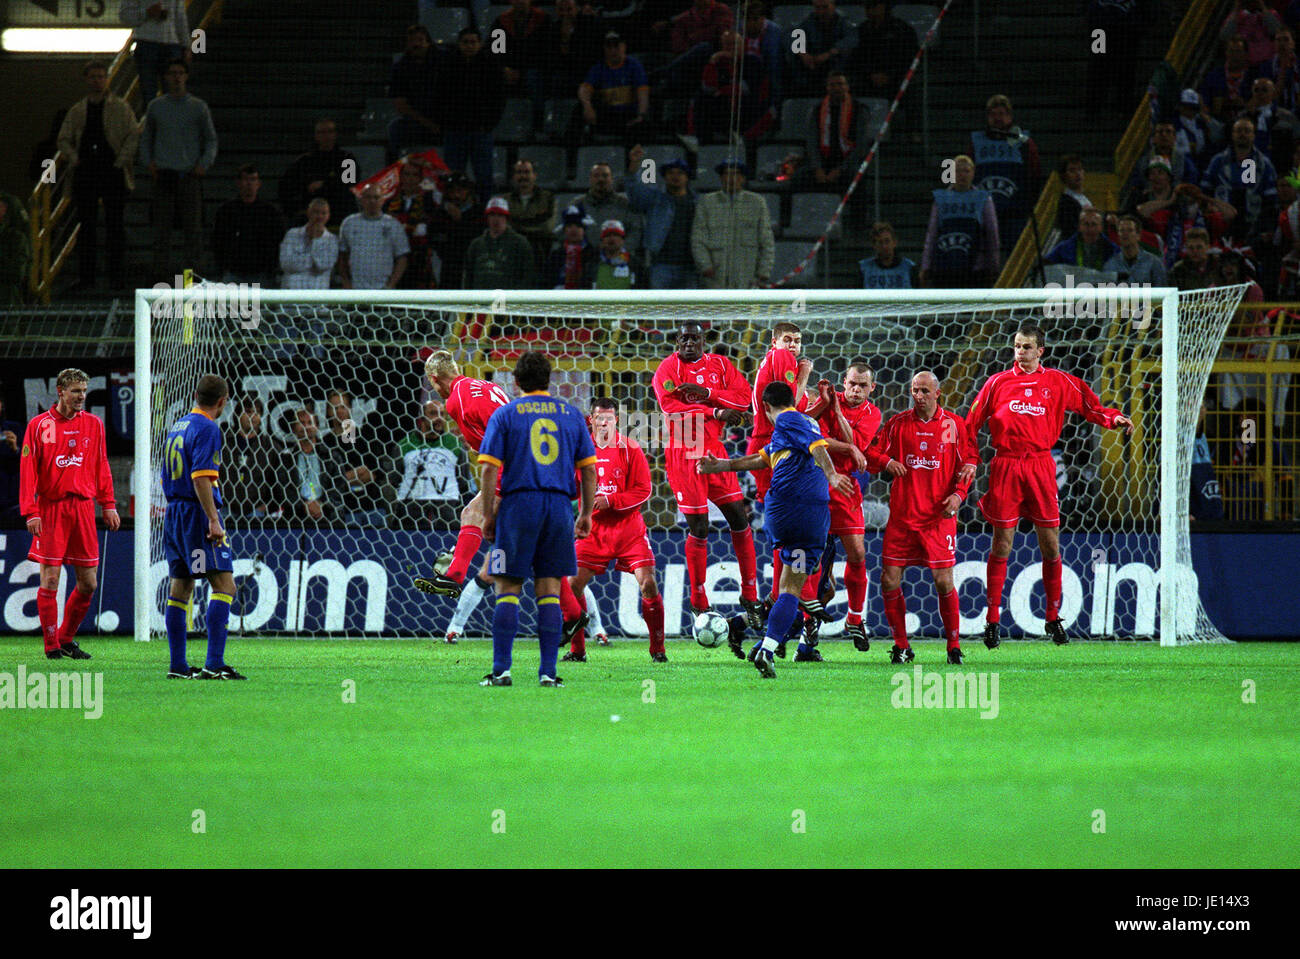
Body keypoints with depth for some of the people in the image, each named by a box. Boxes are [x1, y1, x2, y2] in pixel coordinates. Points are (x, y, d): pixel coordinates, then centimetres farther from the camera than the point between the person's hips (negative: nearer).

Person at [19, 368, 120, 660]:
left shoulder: (93, 424, 10)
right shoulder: (39, 425, -1)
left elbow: (101, 467, 16)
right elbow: (28, 471, -3)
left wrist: (109, 505, 10)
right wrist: (30, 512, -11)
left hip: (83, 506, 4)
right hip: (51, 509, -4)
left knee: (88, 584, 3)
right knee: (50, 579, -5)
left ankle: (66, 639, 20)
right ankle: (52, 646, 4)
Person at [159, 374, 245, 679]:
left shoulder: (177, 428, 17)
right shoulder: (207, 429, -11)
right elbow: (201, 478, -20)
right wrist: (213, 520, -21)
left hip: (173, 514, 9)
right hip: (197, 514, -9)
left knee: (179, 589, 9)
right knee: (224, 585, -10)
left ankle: (178, 666, 9)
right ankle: (214, 663, -20)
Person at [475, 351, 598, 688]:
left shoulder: (505, 415, 3)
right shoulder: (572, 415, 11)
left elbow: (489, 469, -4)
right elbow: (589, 469, 9)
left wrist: (488, 514, 2)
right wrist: (586, 514, 16)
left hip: (518, 505, -2)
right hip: (559, 506, 2)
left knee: (508, 591, 1)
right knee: (550, 592, 5)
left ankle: (501, 669, -6)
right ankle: (548, 672, 0)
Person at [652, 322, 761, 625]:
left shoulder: (719, 364, 9)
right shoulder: (668, 368, -5)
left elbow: (743, 397, -3)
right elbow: (672, 407, -19)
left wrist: (707, 393, -17)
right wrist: (717, 412, -18)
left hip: (714, 452, 5)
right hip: (683, 455, -5)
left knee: (739, 520, 3)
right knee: (698, 528, -4)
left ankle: (749, 596, 14)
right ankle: (699, 605, 8)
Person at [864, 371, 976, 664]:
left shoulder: (954, 425, 3)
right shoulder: (898, 423, 6)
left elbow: (968, 463, 6)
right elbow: (871, 454, 10)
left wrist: (958, 493, -10)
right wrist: (886, 461, -11)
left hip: (939, 516, -2)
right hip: (902, 516, 2)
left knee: (943, 582, -7)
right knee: (889, 580, -2)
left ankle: (954, 646, 8)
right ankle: (901, 646, 12)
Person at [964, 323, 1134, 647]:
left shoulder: (1058, 382, 7)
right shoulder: (998, 383, 6)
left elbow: (1089, 406, 12)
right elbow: (972, 423, 9)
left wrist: (1112, 417, -7)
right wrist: (970, 460, 0)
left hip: (1041, 467, 1)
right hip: (1005, 467, -1)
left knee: (1050, 545, 1)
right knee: (1002, 545, 0)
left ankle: (1053, 617, 13)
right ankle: (992, 618, 8)